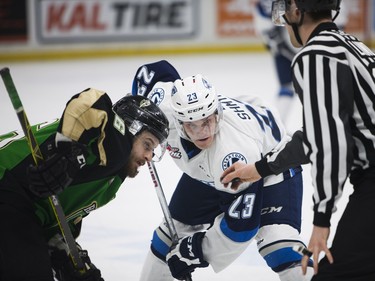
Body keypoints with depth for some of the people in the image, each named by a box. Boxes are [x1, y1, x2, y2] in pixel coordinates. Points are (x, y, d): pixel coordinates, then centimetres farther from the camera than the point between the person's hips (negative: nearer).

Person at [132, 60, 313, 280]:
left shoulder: (236, 150, -44)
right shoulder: (165, 104, -30)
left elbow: (242, 223, -38)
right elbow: (153, 71, -6)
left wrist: (197, 249, -30)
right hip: (209, 172, 6)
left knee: (278, 241, -27)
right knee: (172, 232, 8)